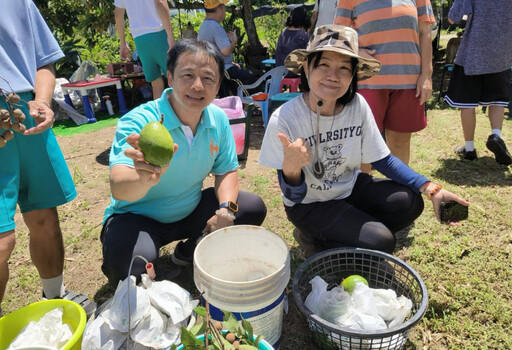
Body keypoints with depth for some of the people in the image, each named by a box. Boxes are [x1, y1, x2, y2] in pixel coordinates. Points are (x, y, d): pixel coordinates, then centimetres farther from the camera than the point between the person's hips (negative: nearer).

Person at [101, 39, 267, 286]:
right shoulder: (137, 123, -26)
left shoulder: (218, 120, -9)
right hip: (137, 217, -5)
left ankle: (188, 253, 12)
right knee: (129, 258, -36)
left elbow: (226, 170, 2)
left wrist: (226, 208, -18)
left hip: (190, 211, 6)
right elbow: (118, 189, -39)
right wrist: (144, 180, -63)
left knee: (254, 208, -6)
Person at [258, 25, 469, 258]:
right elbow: (293, 197, -21)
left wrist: (431, 189, -15)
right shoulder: (284, 119, -25)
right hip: (310, 204, -5)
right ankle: (311, 238, 3)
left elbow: (383, 159, -4)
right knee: (380, 243, -20)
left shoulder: (357, 106, -15)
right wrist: (291, 169, -43)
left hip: (351, 188, 5)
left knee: (409, 202, -16)